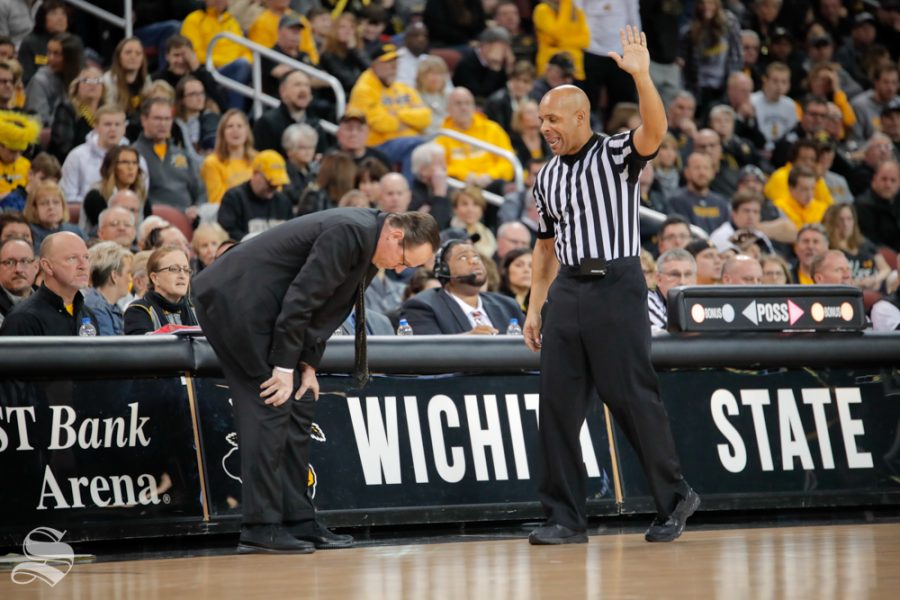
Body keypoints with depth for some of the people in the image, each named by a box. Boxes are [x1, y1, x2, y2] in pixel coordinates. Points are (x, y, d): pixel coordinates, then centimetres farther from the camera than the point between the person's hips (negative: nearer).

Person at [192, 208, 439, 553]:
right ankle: (260, 528, -10)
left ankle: (298, 523, 11)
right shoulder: (349, 234, -23)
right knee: (271, 405, -12)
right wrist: (285, 369, -19)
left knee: (298, 406, 9)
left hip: (255, 306, 11)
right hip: (235, 300, -11)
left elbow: (324, 306, 14)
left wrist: (308, 365, 5)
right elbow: (299, 299, -24)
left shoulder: (368, 245, 9)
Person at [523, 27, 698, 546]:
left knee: (633, 398, -6)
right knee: (558, 405, 1)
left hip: (616, 286, -6)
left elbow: (656, 129, -22)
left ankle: (675, 499, 10)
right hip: (567, 291, 6)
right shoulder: (547, 179, 17)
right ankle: (566, 518, 5)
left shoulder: (617, 154, -1)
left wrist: (641, 76, -37)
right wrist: (535, 307, 16)